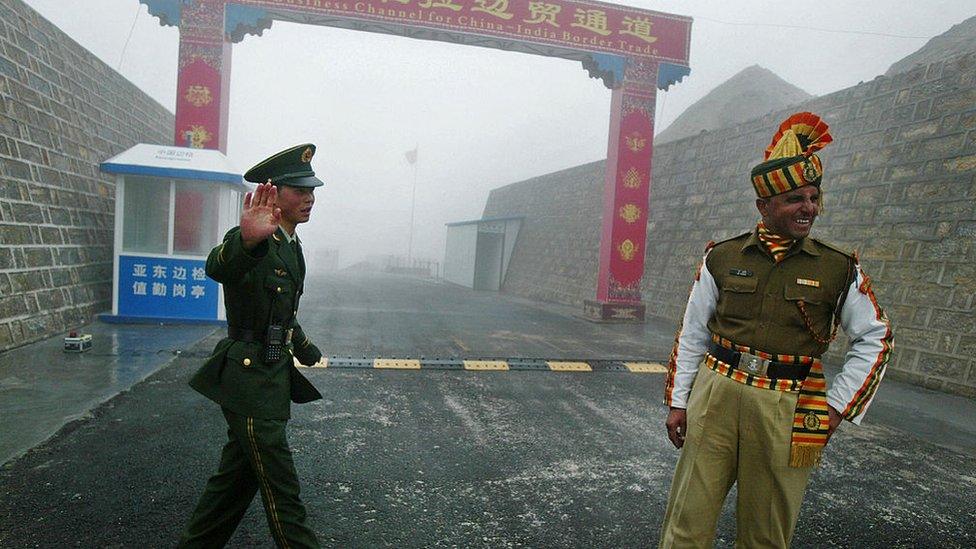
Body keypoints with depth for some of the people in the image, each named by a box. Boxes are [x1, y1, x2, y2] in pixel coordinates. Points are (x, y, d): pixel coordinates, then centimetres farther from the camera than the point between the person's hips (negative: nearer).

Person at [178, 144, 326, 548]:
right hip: (250, 381, -9)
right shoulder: (252, 241, -16)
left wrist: (310, 354, 35)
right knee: (281, 490, -1)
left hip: (273, 378, 9)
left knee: (237, 475, 20)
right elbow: (217, 267, -41)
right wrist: (247, 240, -62)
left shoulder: (292, 246, 13)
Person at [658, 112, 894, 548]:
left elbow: (875, 338, 11)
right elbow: (692, 335, 7)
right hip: (715, 398, 0)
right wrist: (678, 401, 5)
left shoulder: (840, 270, 0)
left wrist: (839, 406, 4)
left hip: (787, 414, 0)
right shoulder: (721, 259, 2)